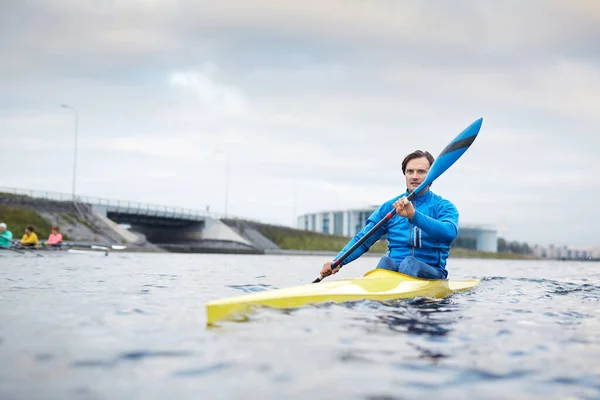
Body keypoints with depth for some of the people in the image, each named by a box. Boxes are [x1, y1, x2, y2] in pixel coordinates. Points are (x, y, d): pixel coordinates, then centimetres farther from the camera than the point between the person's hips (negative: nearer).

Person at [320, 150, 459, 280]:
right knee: (386, 262, -31)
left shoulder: (443, 206, 5)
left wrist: (414, 215, -33)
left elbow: (450, 232, -19)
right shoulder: (389, 207, 14)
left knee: (410, 264, -34)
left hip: (431, 274, -2)